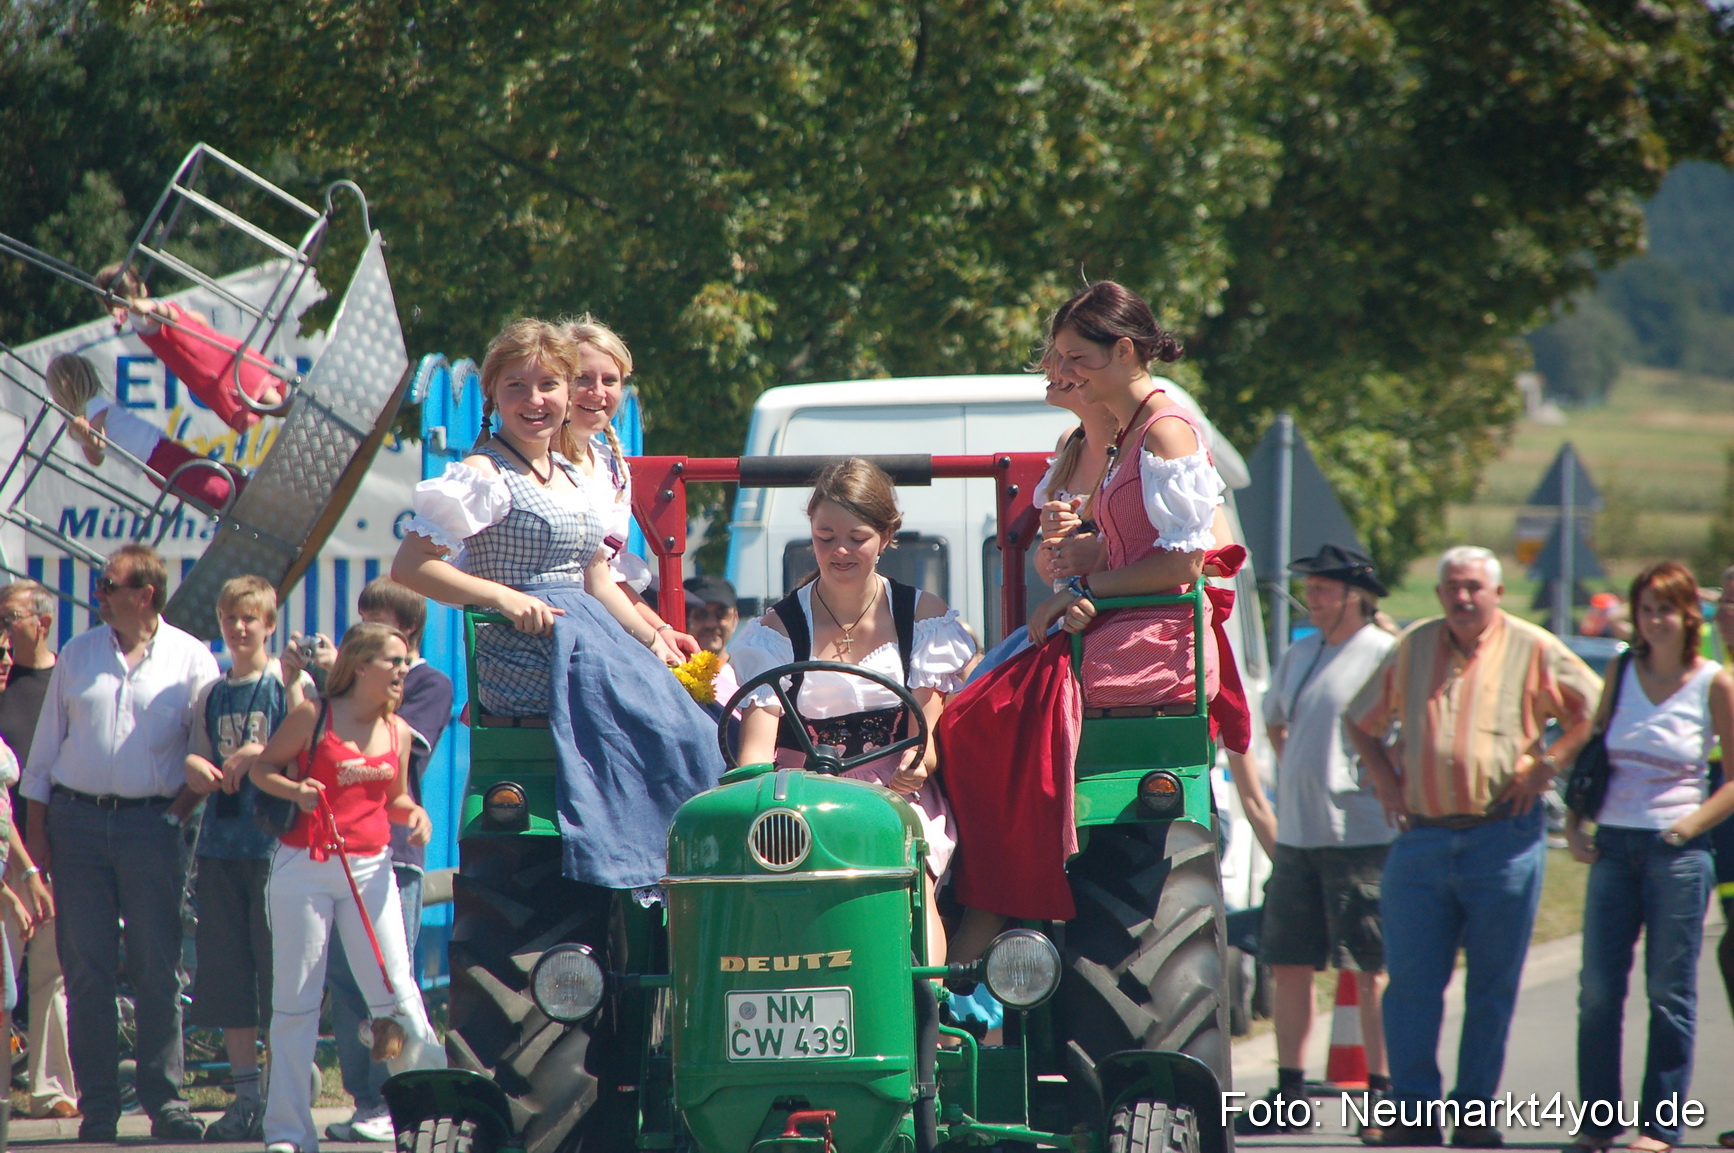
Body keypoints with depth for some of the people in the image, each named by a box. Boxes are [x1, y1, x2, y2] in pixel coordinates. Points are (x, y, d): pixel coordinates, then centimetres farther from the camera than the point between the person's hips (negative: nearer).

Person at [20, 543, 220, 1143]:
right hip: (77, 821, 2)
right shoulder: (78, 655, 10)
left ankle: (165, 1100, 4)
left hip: (152, 823, -2)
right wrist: (37, 820, 8)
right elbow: (48, 739, 13)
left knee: (157, 970, -2)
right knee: (86, 968, 1)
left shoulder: (191, 661, 3)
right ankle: (97, 1104, 5)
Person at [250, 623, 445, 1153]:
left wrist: (415, 813, -3)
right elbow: (262, 767, 3)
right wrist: (295, 790, -17)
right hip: (304, 869, -3)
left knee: (395, 989, -3)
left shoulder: (398, 732, 8)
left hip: (370, 870, 3)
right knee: (295, 999, 2)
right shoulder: (313, 716, -5)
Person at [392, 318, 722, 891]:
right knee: (661, 720, -29)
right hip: (524, 658, -8)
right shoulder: (484, 474, -3)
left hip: (586, 641, 8)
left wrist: (657, 641, 14)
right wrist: (504, 597, -19)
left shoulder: (573, 478, 21)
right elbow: (409, 567, -11)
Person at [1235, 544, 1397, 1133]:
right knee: (1289, 963, 7)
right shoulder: (1301, 654, 15)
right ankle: (1289, 1090, 13)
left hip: (1360, 835, -7)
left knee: (1370, 967, -4)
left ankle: (1381, 1084, -1)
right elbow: (1274, 720, 31)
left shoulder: (1385, 654, -8)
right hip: (1296, 834, 7)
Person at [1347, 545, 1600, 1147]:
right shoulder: (1413, 647, 11)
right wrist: (1384, 779, 8)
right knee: (1410, 979, -3)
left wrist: (1547, 764, -5)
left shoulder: (1532, 650, 2)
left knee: (1492, 985, 3)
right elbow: (1360, 720, 21)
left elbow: (1595, 709, 4)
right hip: (1422, 835, 2)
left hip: (1502, 836, -2)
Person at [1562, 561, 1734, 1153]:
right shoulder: (1621, 672, 7)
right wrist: (1575, 823, 4)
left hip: (1677, 852, -3)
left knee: (1670, 991, 0)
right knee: (1598, 988, 2)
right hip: (1613, 845, 3)